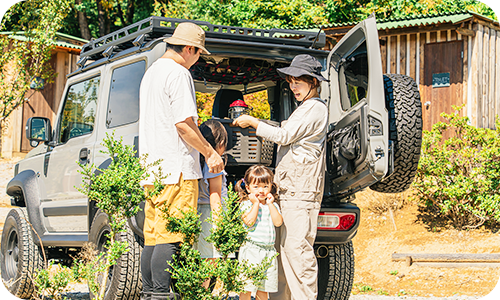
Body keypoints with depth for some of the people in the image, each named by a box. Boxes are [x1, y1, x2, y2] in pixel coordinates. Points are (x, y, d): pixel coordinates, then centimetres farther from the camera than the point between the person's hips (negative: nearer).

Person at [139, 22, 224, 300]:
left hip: (152, 170, 10)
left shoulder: (151, 72, 21)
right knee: (170, 238, -10)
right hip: (176, 169, -10)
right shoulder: (178, 73, -11)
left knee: (153, 238, 11)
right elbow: (183, 123, -17)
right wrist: (210, 153, -9)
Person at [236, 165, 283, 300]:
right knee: (246, 288, -6)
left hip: (269, 250, 5)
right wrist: (255, 203, -12)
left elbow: (278, 222, -4)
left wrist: (270, 204, -4)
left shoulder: (273, 206, 13)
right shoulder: (246, 204, -1)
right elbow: (249, 222, -17)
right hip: (251, 249, -4)